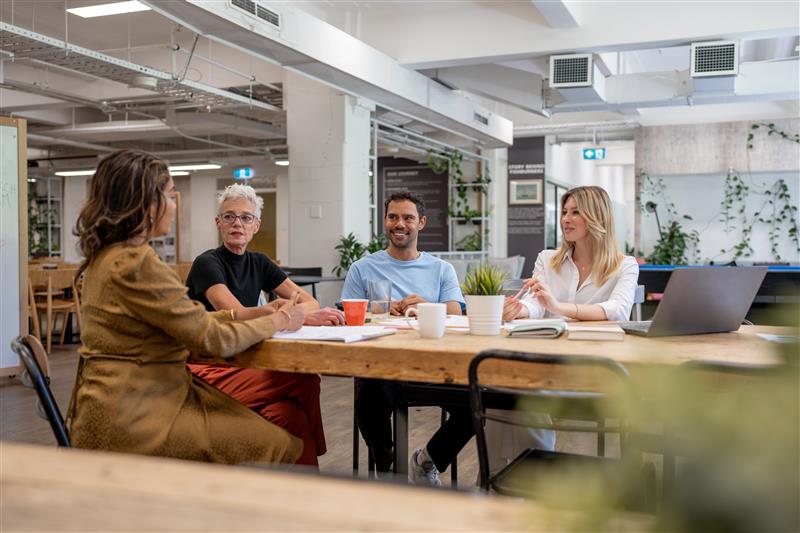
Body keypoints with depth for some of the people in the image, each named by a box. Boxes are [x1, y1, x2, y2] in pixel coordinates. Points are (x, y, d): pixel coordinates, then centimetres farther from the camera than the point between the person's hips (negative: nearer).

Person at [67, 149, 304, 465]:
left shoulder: (107, 255, 11)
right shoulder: (136, 262, -19)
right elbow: (211, 339, -15)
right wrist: (280, 321, -2)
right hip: (130, 422, -10)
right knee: (279, 447, -10)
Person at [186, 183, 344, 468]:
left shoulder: (258, 263, 13)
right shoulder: (207, 263, -8)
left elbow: (309, 301, 7)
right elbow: (236, 315, -24)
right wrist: (302, 316, -34)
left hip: (242, 364, 6)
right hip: (208, 369, -6)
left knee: (287, 414, -28)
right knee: (305, 380, -25)